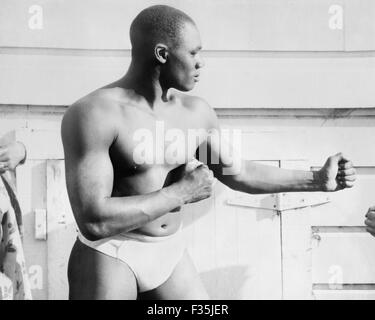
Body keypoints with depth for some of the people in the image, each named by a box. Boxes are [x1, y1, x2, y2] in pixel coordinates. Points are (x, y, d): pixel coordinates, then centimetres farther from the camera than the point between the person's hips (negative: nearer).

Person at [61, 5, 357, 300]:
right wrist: (182, 193, -20)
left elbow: (235, 173, 16)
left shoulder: (196, 112, 2)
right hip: (109, 258, -6)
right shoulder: (93, 114, -19)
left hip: (171, 256, 6)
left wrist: (318, 180, 15)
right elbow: (93, 221, -27)